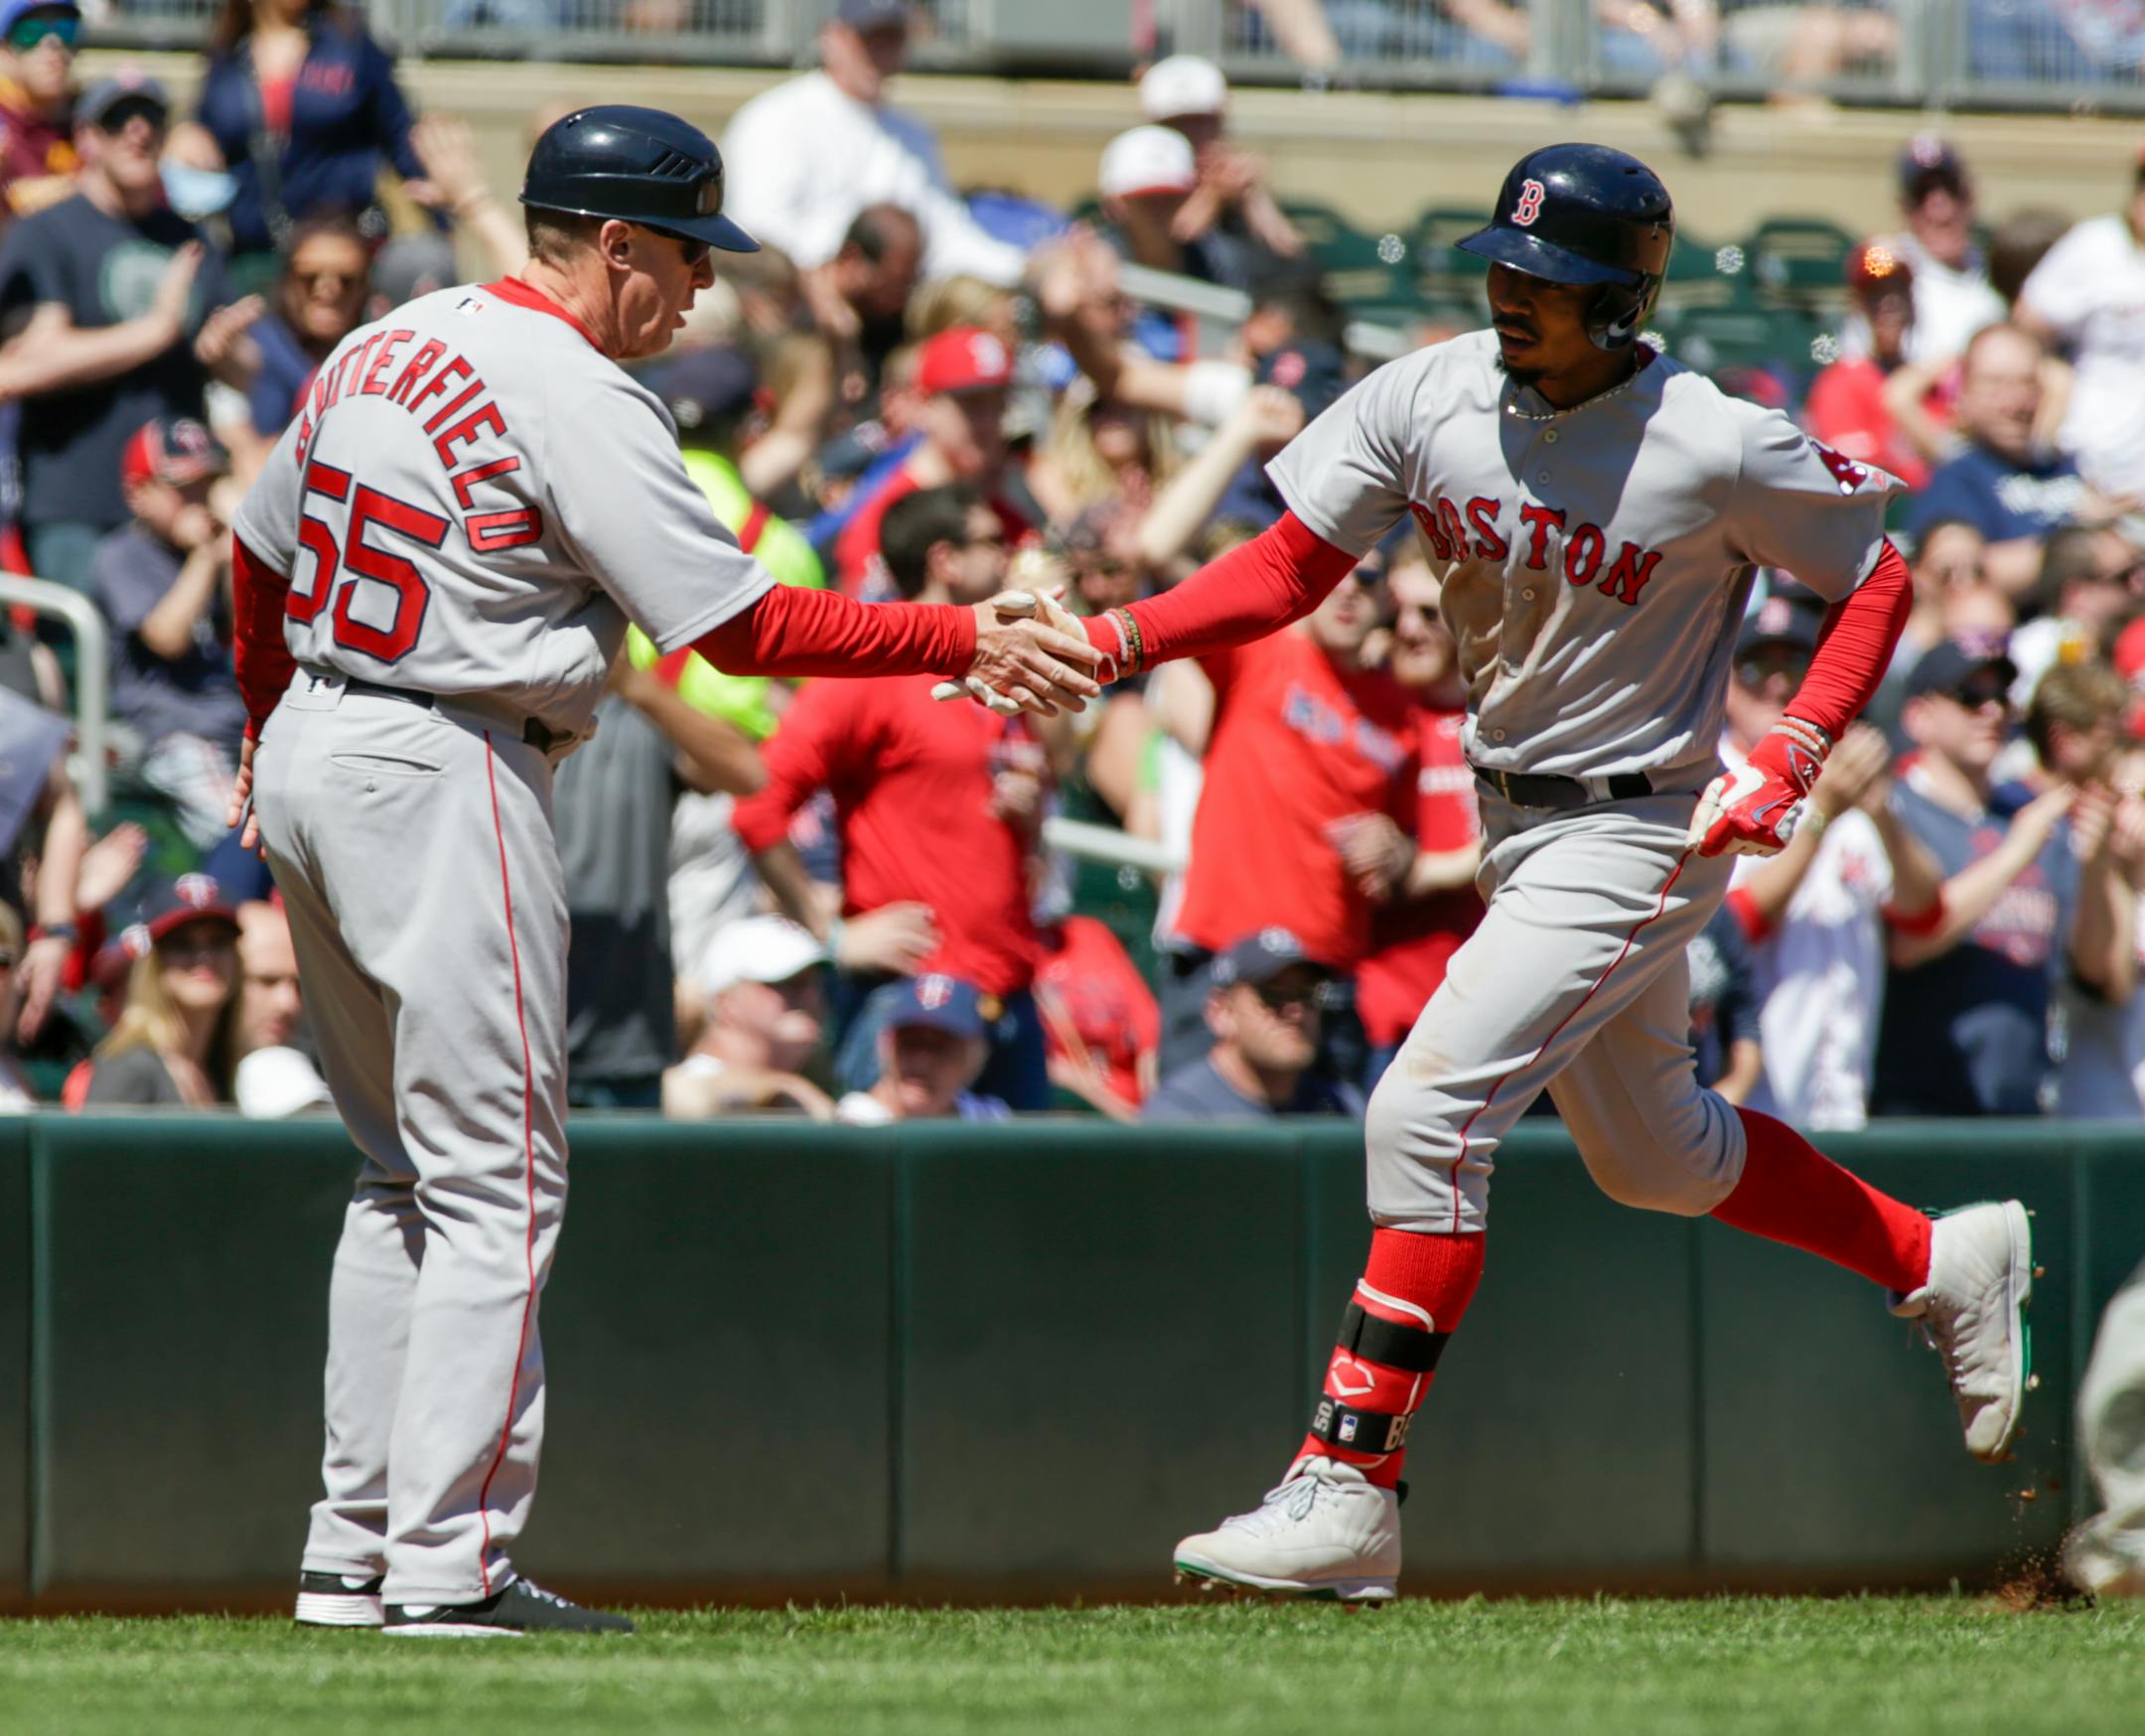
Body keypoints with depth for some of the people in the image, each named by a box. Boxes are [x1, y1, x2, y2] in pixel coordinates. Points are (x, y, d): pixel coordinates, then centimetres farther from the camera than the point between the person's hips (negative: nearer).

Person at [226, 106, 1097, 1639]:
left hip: (308, 759, 9)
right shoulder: (581, 399, -14)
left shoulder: (384, 346, 12)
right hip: (442, 779, -9)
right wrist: (965, 641, -11)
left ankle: (355, 1552, 15)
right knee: (495, 1183, -5)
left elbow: (260, 555, 22)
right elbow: (743, 625, -16)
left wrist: (271, 737, 35)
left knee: (406, 1170, 16)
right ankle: (447, 1565, -10)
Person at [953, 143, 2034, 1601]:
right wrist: (1112, 642, -21)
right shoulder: (1433, 399, -7)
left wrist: (1791, 761, -17)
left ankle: (1348, 1492, -17)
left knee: (1428, 1112, -19)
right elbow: (1289, 567, -6)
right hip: (1516, 825, 7)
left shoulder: (1721, 452, -20)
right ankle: (1944, 1265, 44)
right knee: (1653, 1156, 21)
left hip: (1637, 837, -7)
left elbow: (1876, 580, -6)